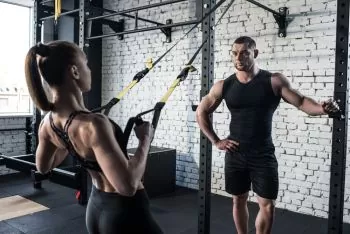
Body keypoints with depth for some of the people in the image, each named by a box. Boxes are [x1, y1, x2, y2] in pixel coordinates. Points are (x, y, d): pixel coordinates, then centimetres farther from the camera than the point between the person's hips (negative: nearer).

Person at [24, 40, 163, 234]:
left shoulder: (48, 123, -5)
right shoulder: (91, 125, -31)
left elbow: (43, 167, 13)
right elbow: (128, 185, -36)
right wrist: (145, 139, -24)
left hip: (96, 208, 8)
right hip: (125, 213, -8)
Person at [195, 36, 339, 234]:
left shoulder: (274, 81, -6)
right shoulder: (224, 86, -1)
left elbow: (301, 101, -7)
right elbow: (201, 112, 8)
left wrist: (322, 108, -29)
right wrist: (216, 141, 2)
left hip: (263, 154, -2)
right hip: (235, 153, 2)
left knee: (267, 204, 0)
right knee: (239, 200, 14)